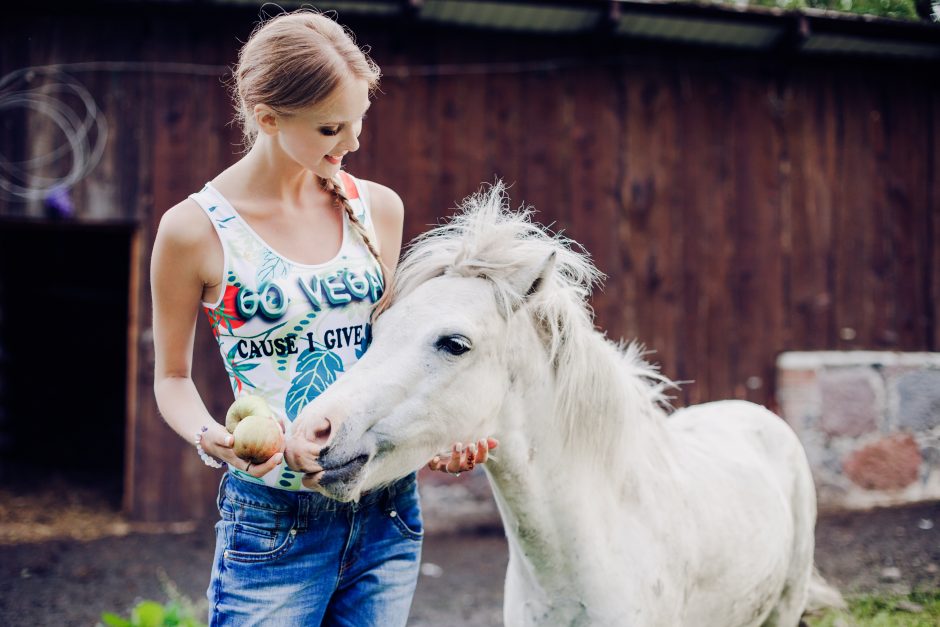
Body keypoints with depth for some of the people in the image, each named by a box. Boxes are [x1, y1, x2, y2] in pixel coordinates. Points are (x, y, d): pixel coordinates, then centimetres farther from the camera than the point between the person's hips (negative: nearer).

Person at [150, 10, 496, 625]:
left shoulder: (378, 208, 3)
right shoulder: (195, 229, -9)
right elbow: (173, 376, 2)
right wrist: (210, 437, -18)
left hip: (388, 512, 4)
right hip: (273, 521, -4)